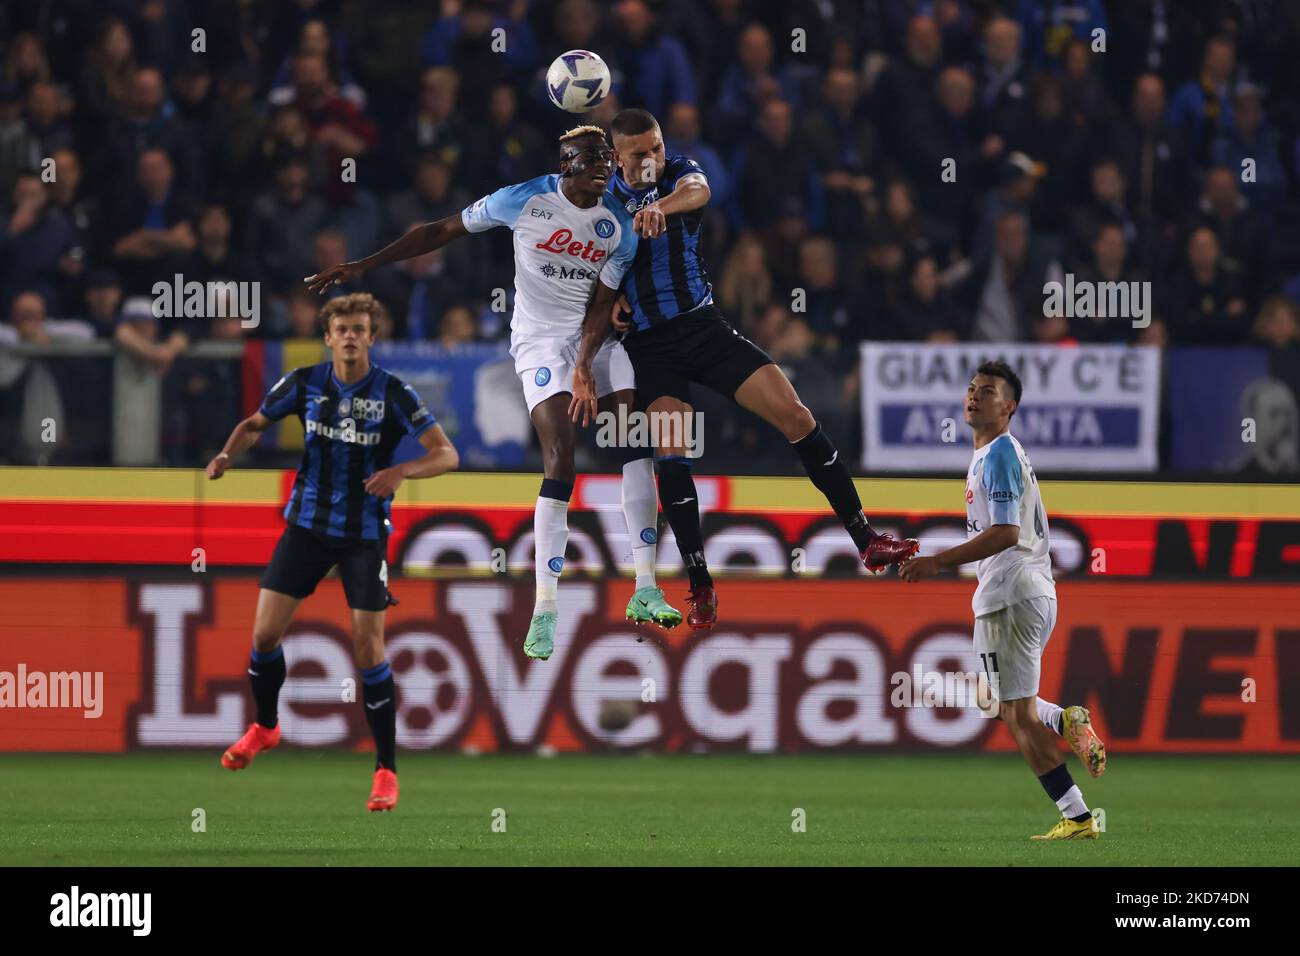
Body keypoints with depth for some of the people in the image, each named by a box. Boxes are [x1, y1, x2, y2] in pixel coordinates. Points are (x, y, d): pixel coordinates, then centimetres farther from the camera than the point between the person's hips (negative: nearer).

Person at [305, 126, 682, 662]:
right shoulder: (524, 201, -13)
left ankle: (645, 591, 0)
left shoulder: (620, 228, -3)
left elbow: (601, 306, -5)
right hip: (541, 339, -5)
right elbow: (441, 232, -5)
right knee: (561, 461, -19)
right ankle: (545, 611, -19)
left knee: (638, 445, -7)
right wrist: (363, 266, -7)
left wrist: (585, 367, -22)